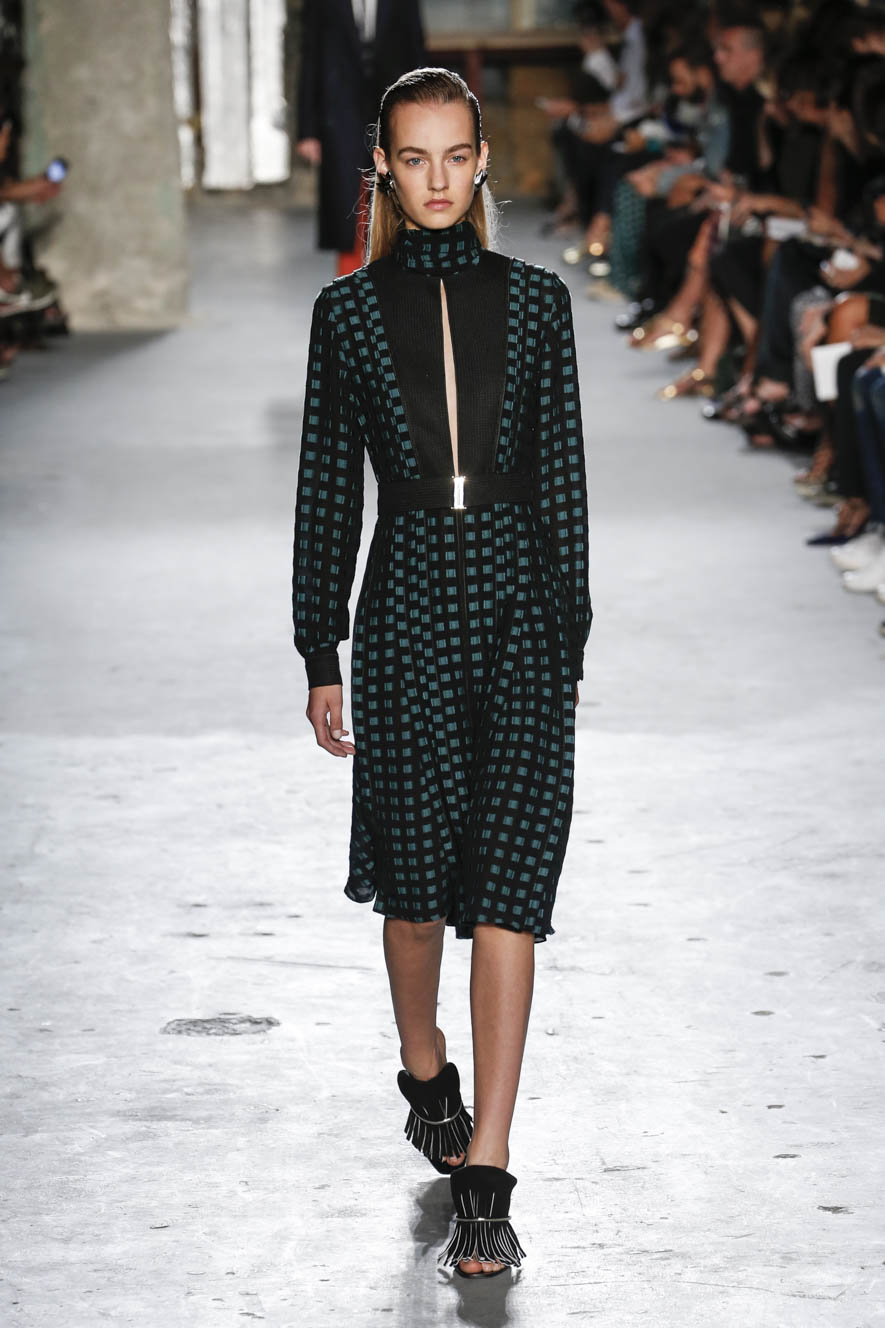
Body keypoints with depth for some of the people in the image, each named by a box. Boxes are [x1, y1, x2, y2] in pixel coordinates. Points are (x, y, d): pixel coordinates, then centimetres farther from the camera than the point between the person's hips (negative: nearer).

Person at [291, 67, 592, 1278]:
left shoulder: (535, 300, 5)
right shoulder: (349, 311, 4)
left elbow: (562, 477, 7)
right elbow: (327, 488, 6)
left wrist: (571, 638, 5)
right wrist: (320, 658, 4)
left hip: (520, 600, 0)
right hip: (408, 600, 0)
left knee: (509, 883, -8)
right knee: (418, 876, 10)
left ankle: (484, 1179, -9)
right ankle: (427, 1076, 39)